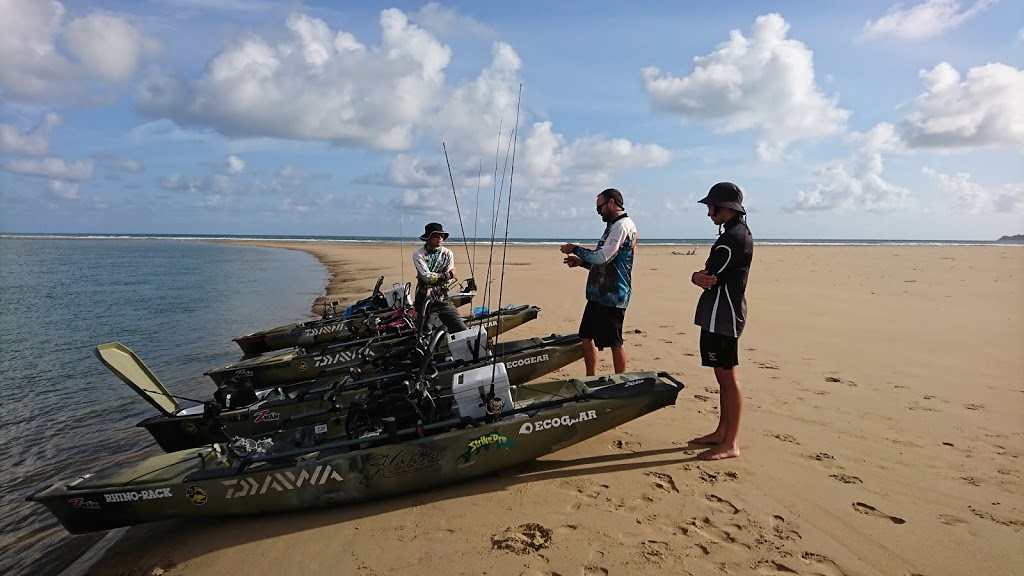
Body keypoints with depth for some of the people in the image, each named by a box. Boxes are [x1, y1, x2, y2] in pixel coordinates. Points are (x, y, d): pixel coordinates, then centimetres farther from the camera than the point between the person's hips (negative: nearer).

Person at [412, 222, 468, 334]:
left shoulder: (448, 253, 7)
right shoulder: (418, 255, -2)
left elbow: (449, 280, -1)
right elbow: (426, 276, -14)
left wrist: (434, 277, -15)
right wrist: (446, 275, -15)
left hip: (443, 298, 3)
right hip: (425, 299, -3)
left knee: (461, 329, -8)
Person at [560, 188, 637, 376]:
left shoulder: (623, 225, -12)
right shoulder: (614, 226, 20)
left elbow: (603, 257, -21)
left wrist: (575, 249, -9)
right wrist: (581, 262, 12)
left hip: (612, 296, -10)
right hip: (599, 294, 10)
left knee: (614, 342, -1)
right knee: (587, 337, 13)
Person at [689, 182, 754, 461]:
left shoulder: (732, 239, -17)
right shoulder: (740, 233, 16)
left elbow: (708, 278, -18)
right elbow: (714, 277, 15)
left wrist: (696, 276, 1)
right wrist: (703, 277, -4)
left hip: (722, 316, -10)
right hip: (722, 315, 10)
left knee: (728, 378, -3)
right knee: (724, 377, 16)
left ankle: (730, 444, 5)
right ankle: (722, 432, 27)